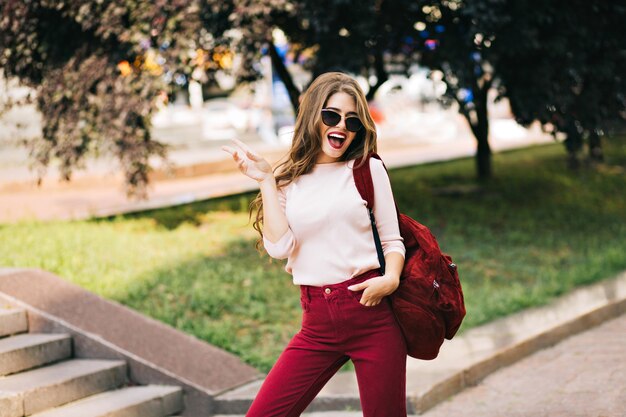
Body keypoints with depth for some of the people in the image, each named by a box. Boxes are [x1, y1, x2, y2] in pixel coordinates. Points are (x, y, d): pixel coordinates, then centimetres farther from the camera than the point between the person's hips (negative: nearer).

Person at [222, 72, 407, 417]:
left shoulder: (368, 170, 5)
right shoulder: (289, 180, 9)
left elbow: (392, 240, 6)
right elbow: (280, 247, -4)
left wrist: (391, 278, -14)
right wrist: (265, 181, -2)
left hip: (372, 314, -2)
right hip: (318, 323, 2)